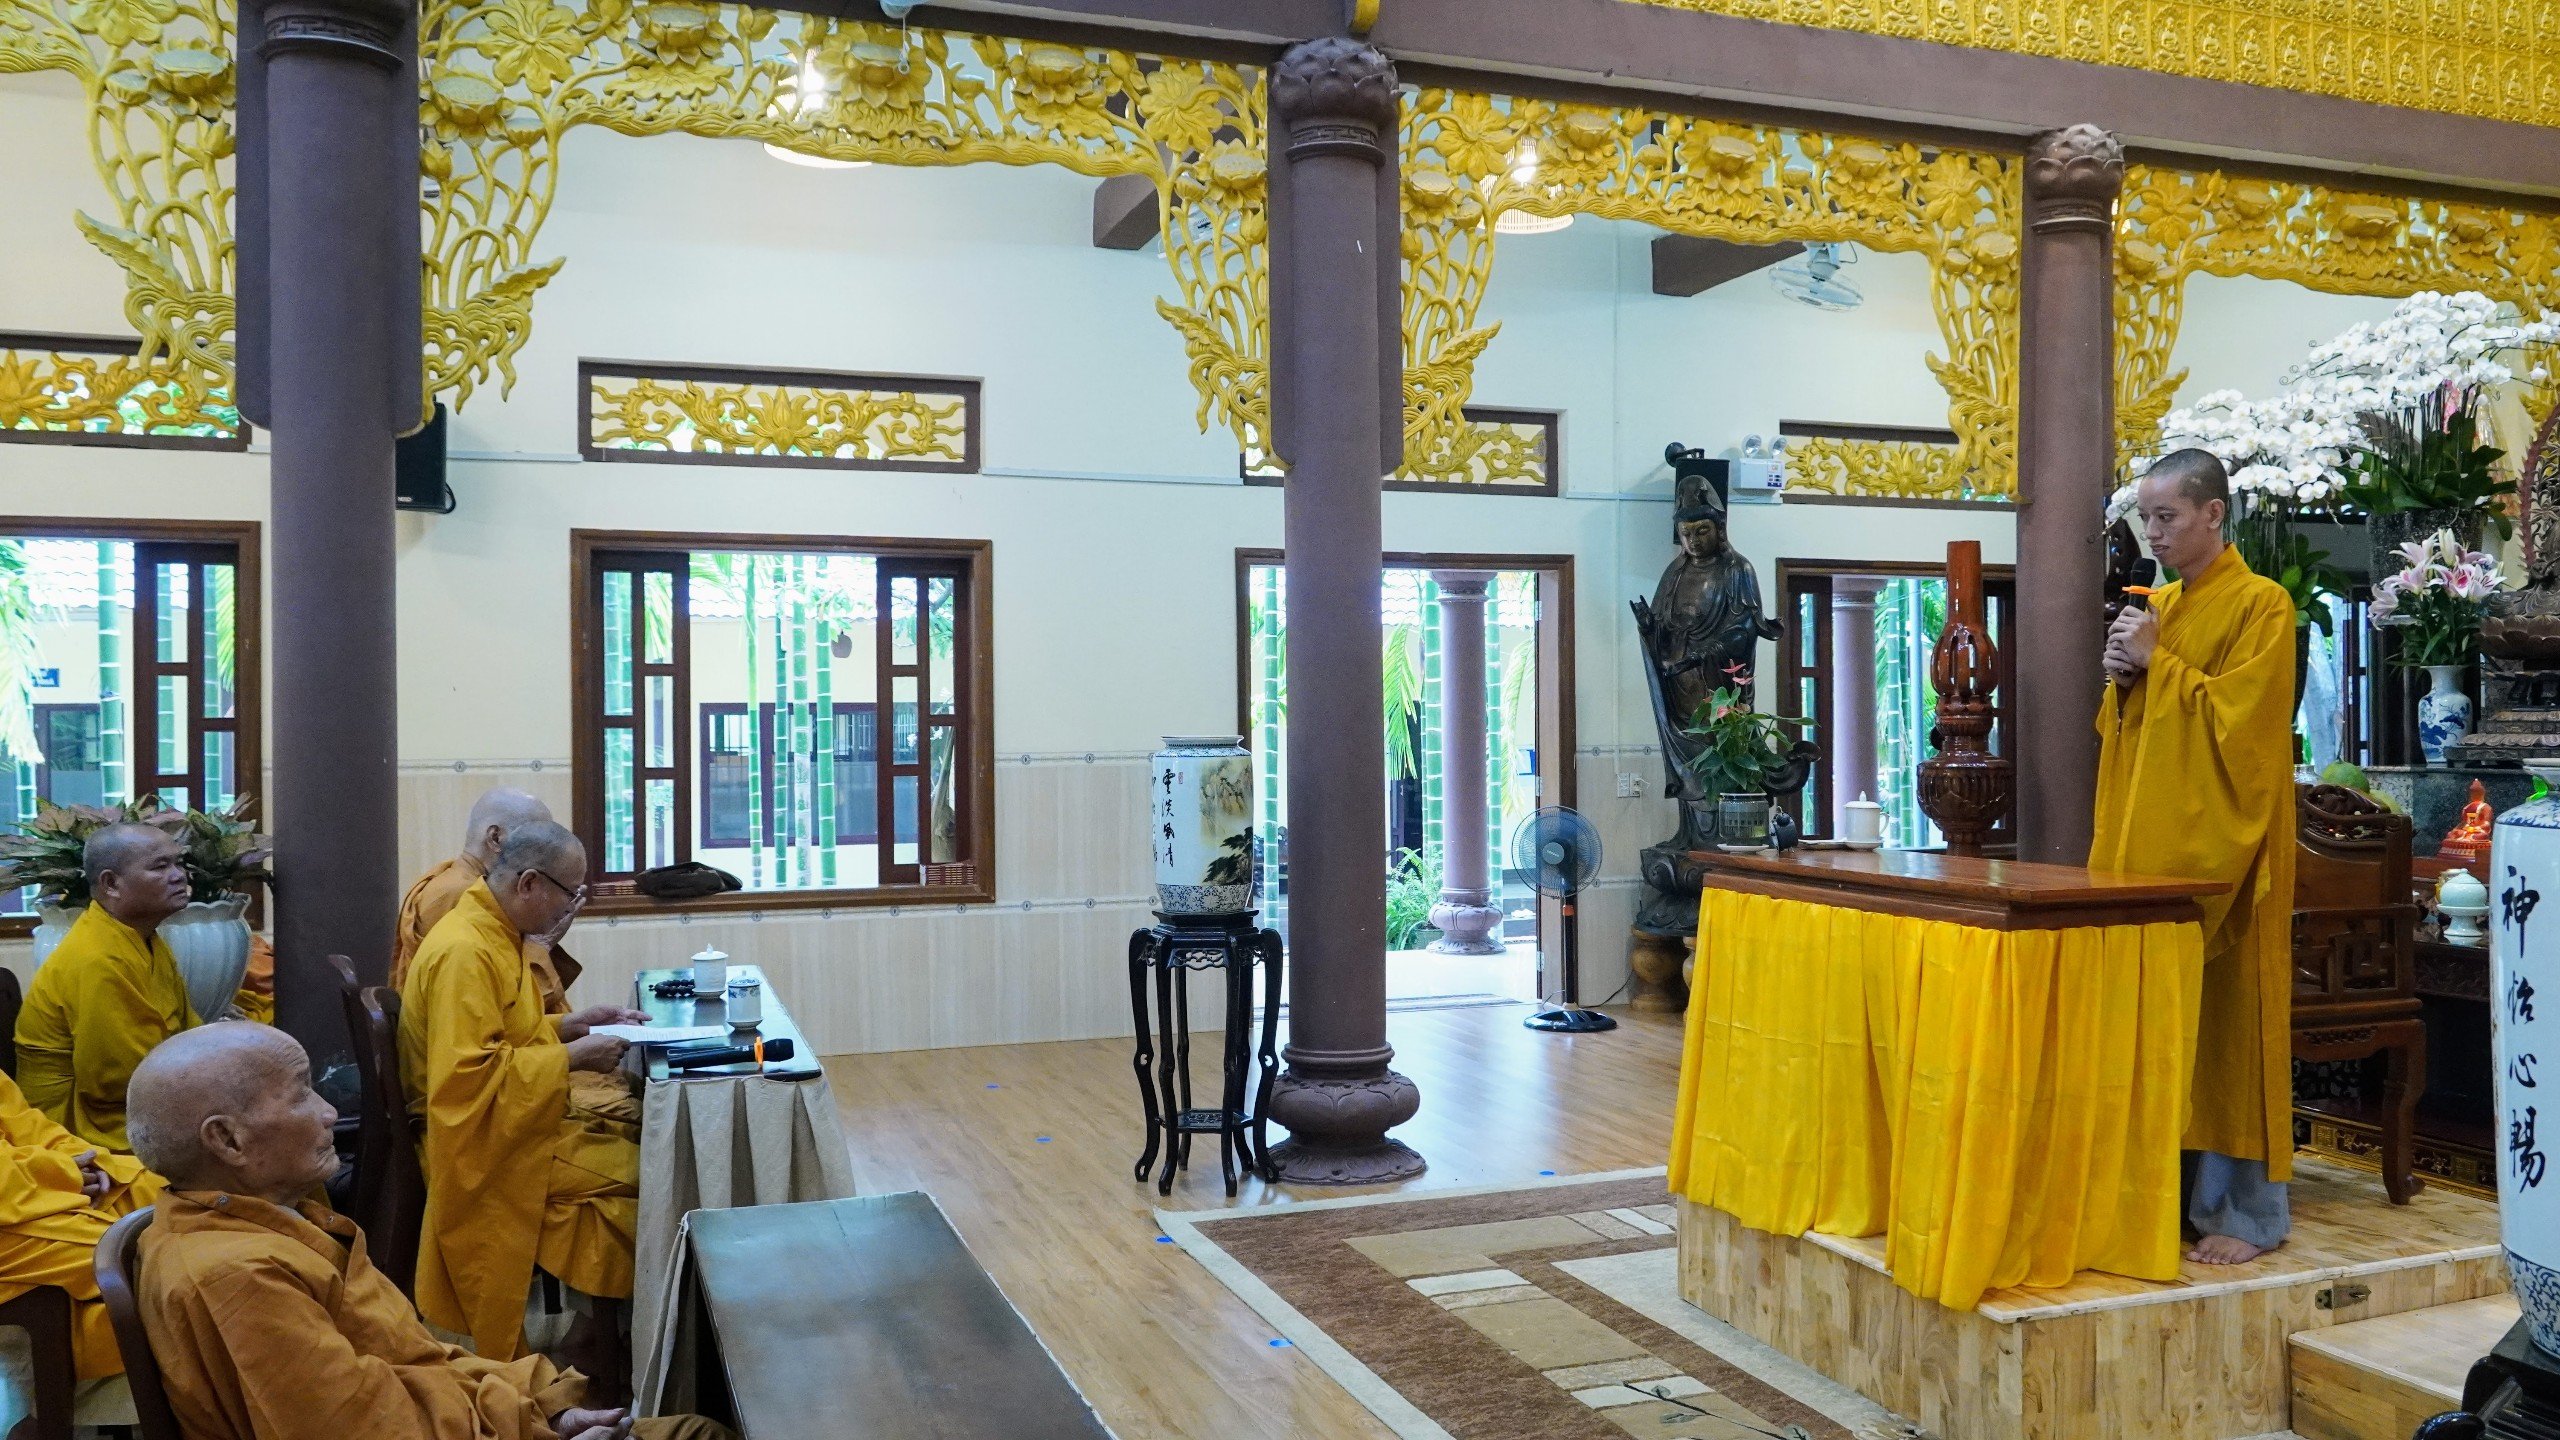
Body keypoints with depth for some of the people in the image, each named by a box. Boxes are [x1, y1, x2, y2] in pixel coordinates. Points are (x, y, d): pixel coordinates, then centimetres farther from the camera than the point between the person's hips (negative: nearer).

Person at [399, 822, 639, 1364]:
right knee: (640, 1172, -18)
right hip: (488, 1143, -10)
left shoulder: (493, 933, 10)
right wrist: (571, 1057, -22)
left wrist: (575, 1026, 8)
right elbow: (470, 1075, -28)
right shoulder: (463, 953, -22)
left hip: (517, 1116, 10)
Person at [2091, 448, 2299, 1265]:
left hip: (2217, 846, -6)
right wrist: (2123, 677, 0)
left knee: (2225, 1018, -3)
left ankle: (2249, 1210, 6)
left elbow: (2240, 717, -16)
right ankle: (2172, 1189, 15)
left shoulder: (2260, 605, -6)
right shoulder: (2157, 608, 15)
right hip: (2149, 842, 7)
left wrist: (2159, 663, -13)